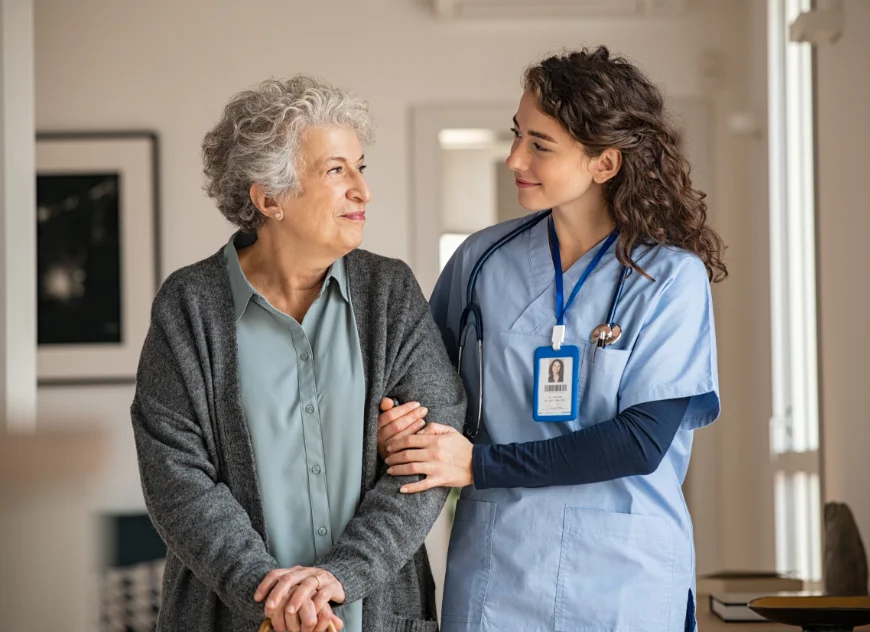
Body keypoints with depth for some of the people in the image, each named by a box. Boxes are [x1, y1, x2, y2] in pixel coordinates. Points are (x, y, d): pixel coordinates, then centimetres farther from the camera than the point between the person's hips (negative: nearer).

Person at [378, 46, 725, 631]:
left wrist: (480, 464, -14)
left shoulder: (672, 277, -7)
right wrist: (400, 420, -12)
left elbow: (642, 441, -14)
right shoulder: (483, 259, 2)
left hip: (625, 578, -2)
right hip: (495, 567, 2)